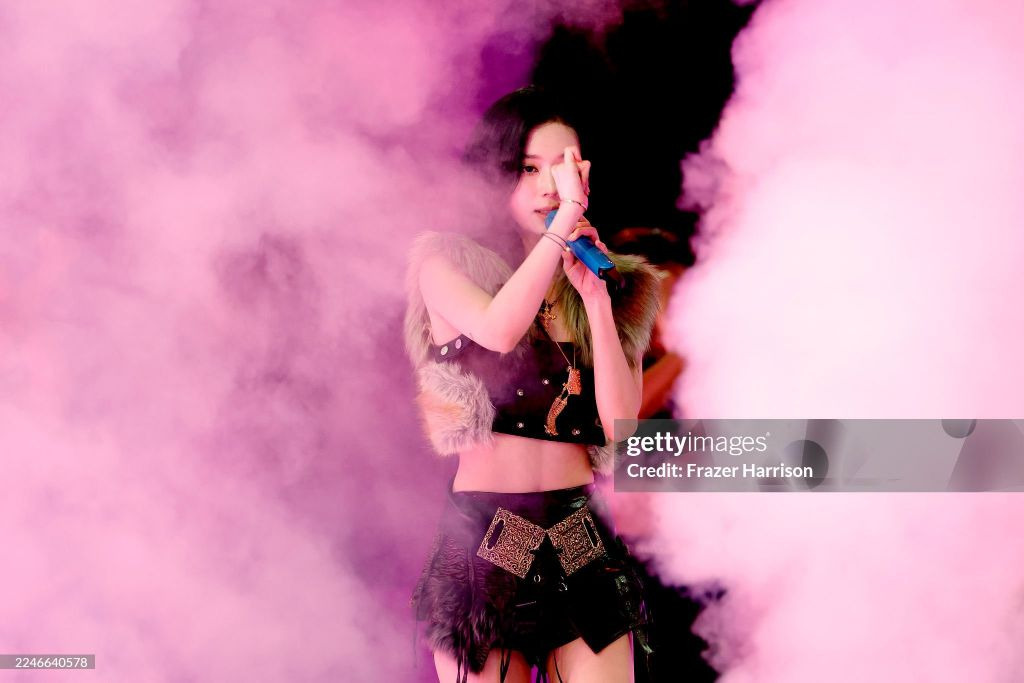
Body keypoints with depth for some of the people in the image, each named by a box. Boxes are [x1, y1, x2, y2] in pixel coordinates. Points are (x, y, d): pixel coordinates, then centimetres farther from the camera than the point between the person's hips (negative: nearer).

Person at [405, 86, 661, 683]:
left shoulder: (611, 284, 10)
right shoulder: (446, 264, 2)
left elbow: (622, 423, -2)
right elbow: (498, 329, -20)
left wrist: (594, 297, -8)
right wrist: (567, 217, -16)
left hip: (583, 545, 2)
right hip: (482, 541, -2)